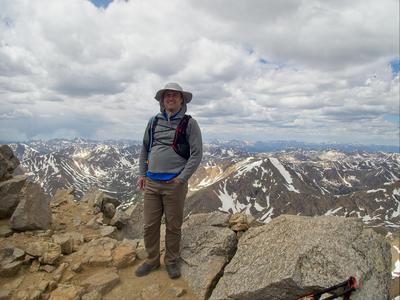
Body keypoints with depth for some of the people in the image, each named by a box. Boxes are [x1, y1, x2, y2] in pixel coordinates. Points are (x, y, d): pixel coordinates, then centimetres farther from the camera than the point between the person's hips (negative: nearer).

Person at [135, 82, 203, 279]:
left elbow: (196, 153, -6)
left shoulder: (189, 123, -2)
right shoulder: (154, 122, 9)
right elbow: (144, 149, 17)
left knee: (173, 226, 9)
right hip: (151, 183, 4)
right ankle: (152, 260, 30)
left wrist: (182, 178, -12)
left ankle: (172, 261, 30)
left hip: (175, 184, -3)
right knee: (150, 225, 10)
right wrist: (142, 174, 11)